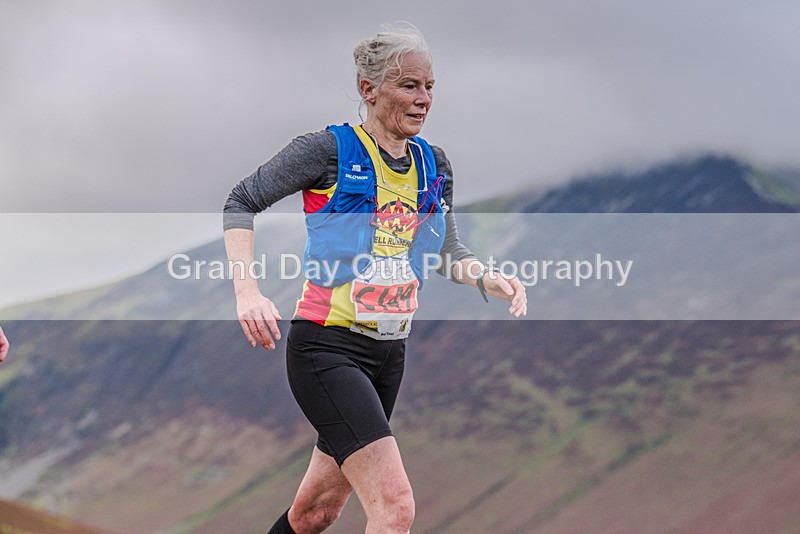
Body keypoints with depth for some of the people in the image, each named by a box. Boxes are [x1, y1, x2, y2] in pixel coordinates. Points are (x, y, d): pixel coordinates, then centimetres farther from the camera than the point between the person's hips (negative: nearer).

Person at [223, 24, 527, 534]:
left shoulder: (433, 165, 10)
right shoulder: (330, 149, -9)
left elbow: (449, 253, 19)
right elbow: (241, 202, -4)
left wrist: (487, 278, -4)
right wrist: (248, 292, -18)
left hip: (389, 352, 7)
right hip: (326, 347, -7)